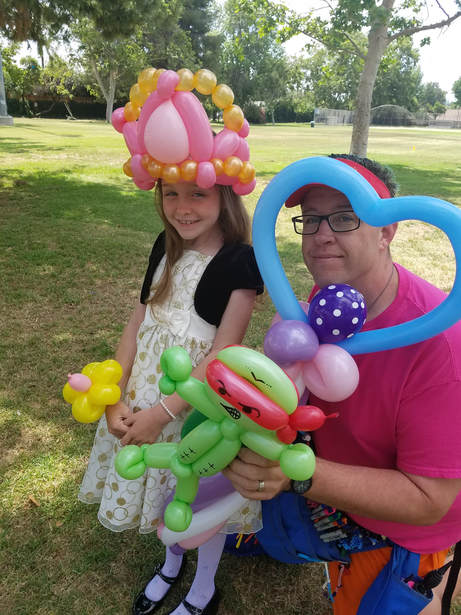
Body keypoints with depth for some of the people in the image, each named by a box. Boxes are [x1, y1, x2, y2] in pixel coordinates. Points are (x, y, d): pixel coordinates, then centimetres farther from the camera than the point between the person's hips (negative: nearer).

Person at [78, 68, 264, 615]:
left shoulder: (241, 261, -18)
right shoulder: (167, 248, 0)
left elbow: (221, 354, -20)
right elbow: (138, 323, -1)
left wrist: (162, 412, -20)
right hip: (147, 384, 6)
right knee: (161, 480, 23)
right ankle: (170, 564, 55)